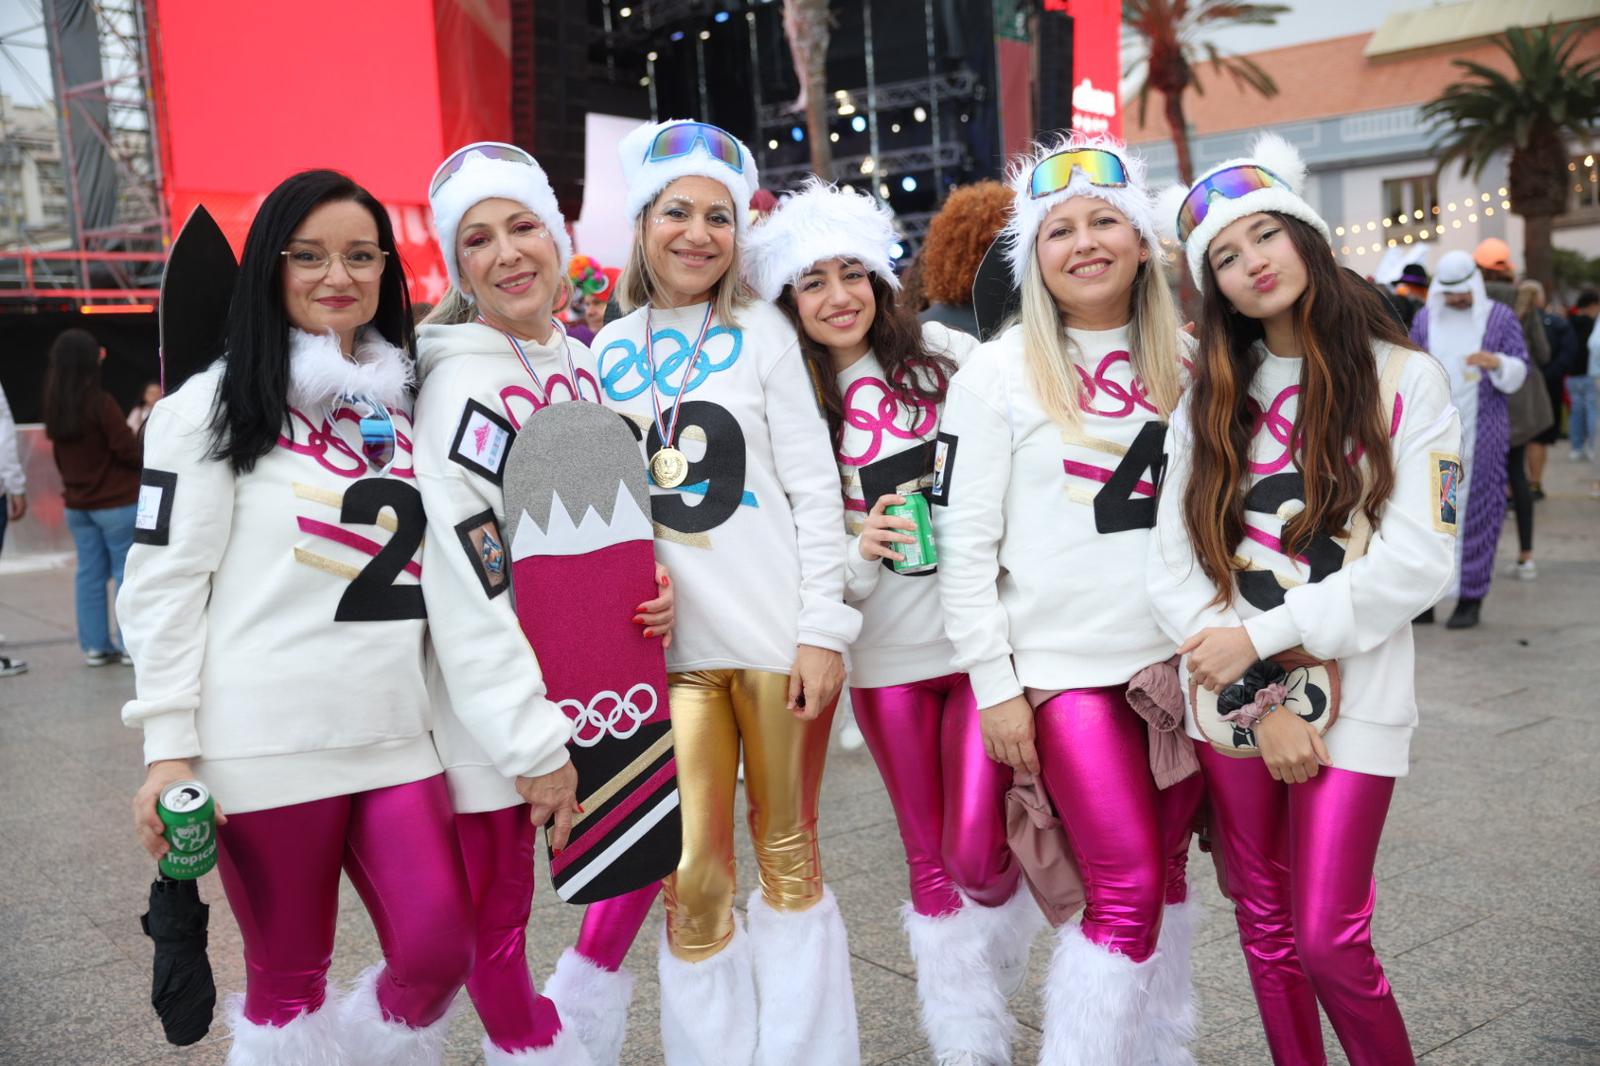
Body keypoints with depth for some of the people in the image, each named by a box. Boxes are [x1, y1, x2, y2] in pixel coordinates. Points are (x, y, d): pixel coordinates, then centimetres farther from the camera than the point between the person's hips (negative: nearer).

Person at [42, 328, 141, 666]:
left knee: (89, 573, 10)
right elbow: (127, 449, -17)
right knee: (126, 572, 1)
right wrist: (142, 463, 3)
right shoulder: (100, 402, -17)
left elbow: (59, 454, 10)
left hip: (77, 504, 6)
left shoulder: (55, 405, 3)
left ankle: (95, 645, 13)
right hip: (116, 501, -6)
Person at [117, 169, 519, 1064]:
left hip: (395, 735, 4)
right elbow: (163, 583, -5)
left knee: (441, 951, 1)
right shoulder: (215, 405, -2)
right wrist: (168, 747, -9)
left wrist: (527, 729, 11)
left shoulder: (408, 403, 12)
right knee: (288, 974, 7)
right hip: (264, 745, -4)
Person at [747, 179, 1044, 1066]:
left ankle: (1001, 953, 29)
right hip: (884, 657, 1)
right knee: (929, 857, 11)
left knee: (978, 851, -7)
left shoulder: (948, 358, 0)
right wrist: (858, 553, -17)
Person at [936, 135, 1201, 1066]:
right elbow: (965, 540, -5)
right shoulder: (998, 374, -4)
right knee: (1127, 895, -6)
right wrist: (994, 684, -8)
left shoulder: (1184, 365, 9)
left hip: (1182, 660, 5)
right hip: (1066, 668, -4)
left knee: (1169, 874, 13)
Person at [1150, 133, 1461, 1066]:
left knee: (1328, 942, -6)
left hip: (1354, 699, -3)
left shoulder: (1405, 380, -3)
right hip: (1233, 703, 3)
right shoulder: (1211, 401, 6)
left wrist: (1264, 637, -16)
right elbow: (1176, 564, -2)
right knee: (1266, 930, 12)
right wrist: (1263, 702, -12)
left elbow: (1418, 560, -11)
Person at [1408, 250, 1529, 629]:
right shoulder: (1425, 319, 10)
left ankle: (1470, 599, 5)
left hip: (1481, 432, -2)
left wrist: (1496, 361, -21)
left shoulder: (1500, 317, 4)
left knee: (1476, 512, -1)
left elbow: (1519, 371, -1)